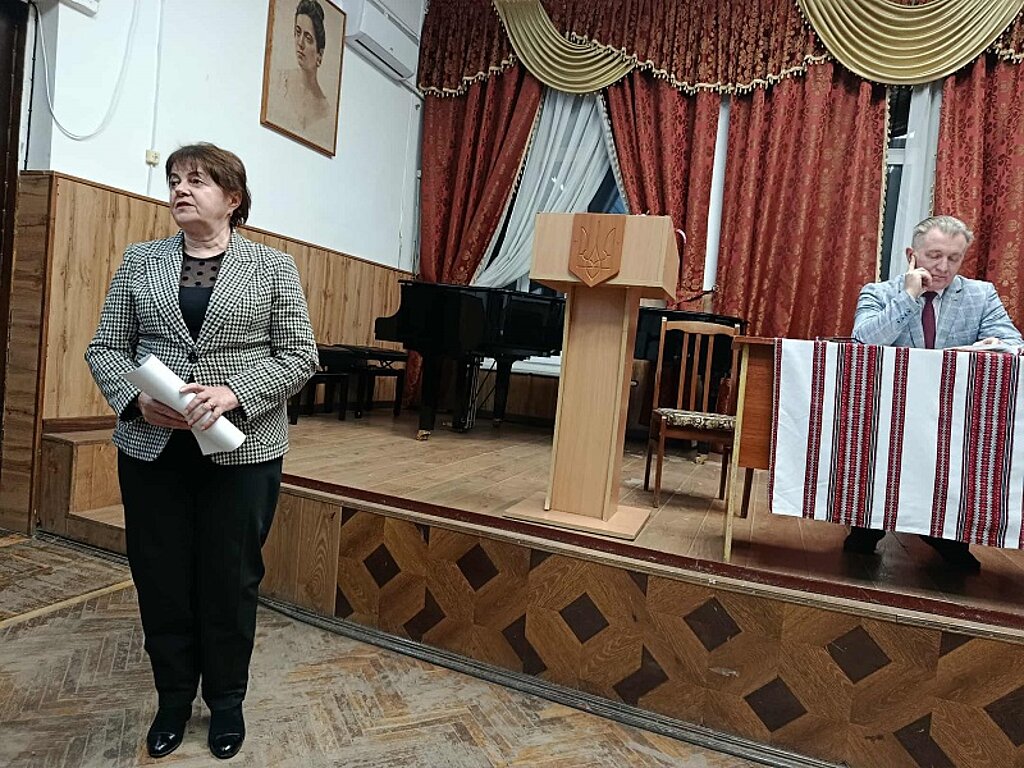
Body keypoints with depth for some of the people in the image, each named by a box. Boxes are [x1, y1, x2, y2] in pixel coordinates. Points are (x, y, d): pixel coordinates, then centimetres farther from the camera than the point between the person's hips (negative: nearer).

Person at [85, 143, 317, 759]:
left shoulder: (274, 267, 1)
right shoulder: (140, 261, 9)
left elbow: (300, 355, -4)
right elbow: (105, 348, 8)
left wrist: (234, 394, -18)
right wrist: (137, 398, -12)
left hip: (243, 450, -2)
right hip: (152, 449, 3)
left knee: (231, 580, 8)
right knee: (161, 579, 12)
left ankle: (227, 700, 31)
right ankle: (174, 698, 34)